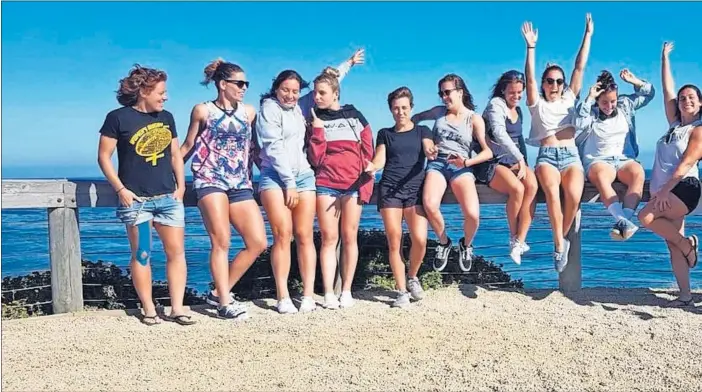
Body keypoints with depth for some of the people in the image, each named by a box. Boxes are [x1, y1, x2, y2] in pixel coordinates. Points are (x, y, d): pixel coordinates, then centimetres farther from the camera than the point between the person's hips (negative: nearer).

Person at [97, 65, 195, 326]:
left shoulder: (166, 118, 12)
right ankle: (149, 309, 13)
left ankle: (177, 308, 7)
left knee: (176, 251, 0)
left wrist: (181, 186, 7)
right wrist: (121, 190, -10)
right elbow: (104, 156, -4)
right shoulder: (118, 118, -4)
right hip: (136, 199, -4)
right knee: (141, 255, 3)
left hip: (168, 197, 5)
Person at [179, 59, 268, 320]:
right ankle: (225, 303, -2)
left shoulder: (249, 112, 13)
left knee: (258, 243, -4)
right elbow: (187, 146, 11)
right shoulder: (203, 111, 4)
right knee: (221, 242, -11)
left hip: (240, 185, 5)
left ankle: (218, 292, 10)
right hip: (210, 181, -4)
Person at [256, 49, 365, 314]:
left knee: (304, 236, -2)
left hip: (303, 175, 5)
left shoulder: (300, 107, 17)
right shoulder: (269, 109, 0)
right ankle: (283, 298, -8)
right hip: (275, 176, -5)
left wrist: (349, 63, 39)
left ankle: (308, 295, -1)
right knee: (283, 235, -11)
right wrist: (289, 182, -11)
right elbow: (274, 148, -7)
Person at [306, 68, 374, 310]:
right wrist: (317, 129, -11)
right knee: (329, 238, -1)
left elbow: (367, 154, 6)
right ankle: (328, 293, 1)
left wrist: (366, 185, -2)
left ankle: (346, 291, 10)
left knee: (349, 238, 3)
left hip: (353, 184, 0)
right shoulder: (315, 119, 7)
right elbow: (315, 158, -1)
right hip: (325, 185, 0)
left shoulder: (355, 116, 7)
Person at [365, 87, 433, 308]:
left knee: (419, 239, -15)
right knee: (394, 242, -5)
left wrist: (432, 152, -28)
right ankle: (402, 291, 5)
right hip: (389, 190, 1)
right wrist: (371, 167, -18)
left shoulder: (422, 131, 16)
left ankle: (412, 278, 13)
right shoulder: (385, 134, 17)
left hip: (415, 189, -1)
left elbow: (429, 149, -3)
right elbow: (380, 160, 6)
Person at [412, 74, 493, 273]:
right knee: (430, 205, -32)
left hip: (461, 167, -1)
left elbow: (488, 152, -1)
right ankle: (444, 242, 0)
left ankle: (466, 245, 10)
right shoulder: (439, 112, 13)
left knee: (472, 214, -27)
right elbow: (415, 118, 30)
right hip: (437, 163, 2)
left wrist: (466, 162, -18)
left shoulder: (474, 119, 6)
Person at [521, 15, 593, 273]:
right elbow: (529, 79, -3)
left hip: (571, 155, 2)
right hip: (547, 156, -2)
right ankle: (560, 244, -28)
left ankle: (559, 241, -10)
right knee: (552, 192, -34)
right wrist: (531, 47, -13)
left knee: (573, 195, -28)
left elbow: (579, 68, 15)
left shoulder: (569, 99, 19)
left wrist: (588, 35, 11)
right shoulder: (537, 104, 13)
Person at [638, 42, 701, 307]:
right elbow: (667, 89, 16)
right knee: (673, 246, 3)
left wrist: (665, 190, -23)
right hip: (665, 191, 7)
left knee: (646, 217, -27)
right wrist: (665, 57, 20)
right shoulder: (675, 124, 15)